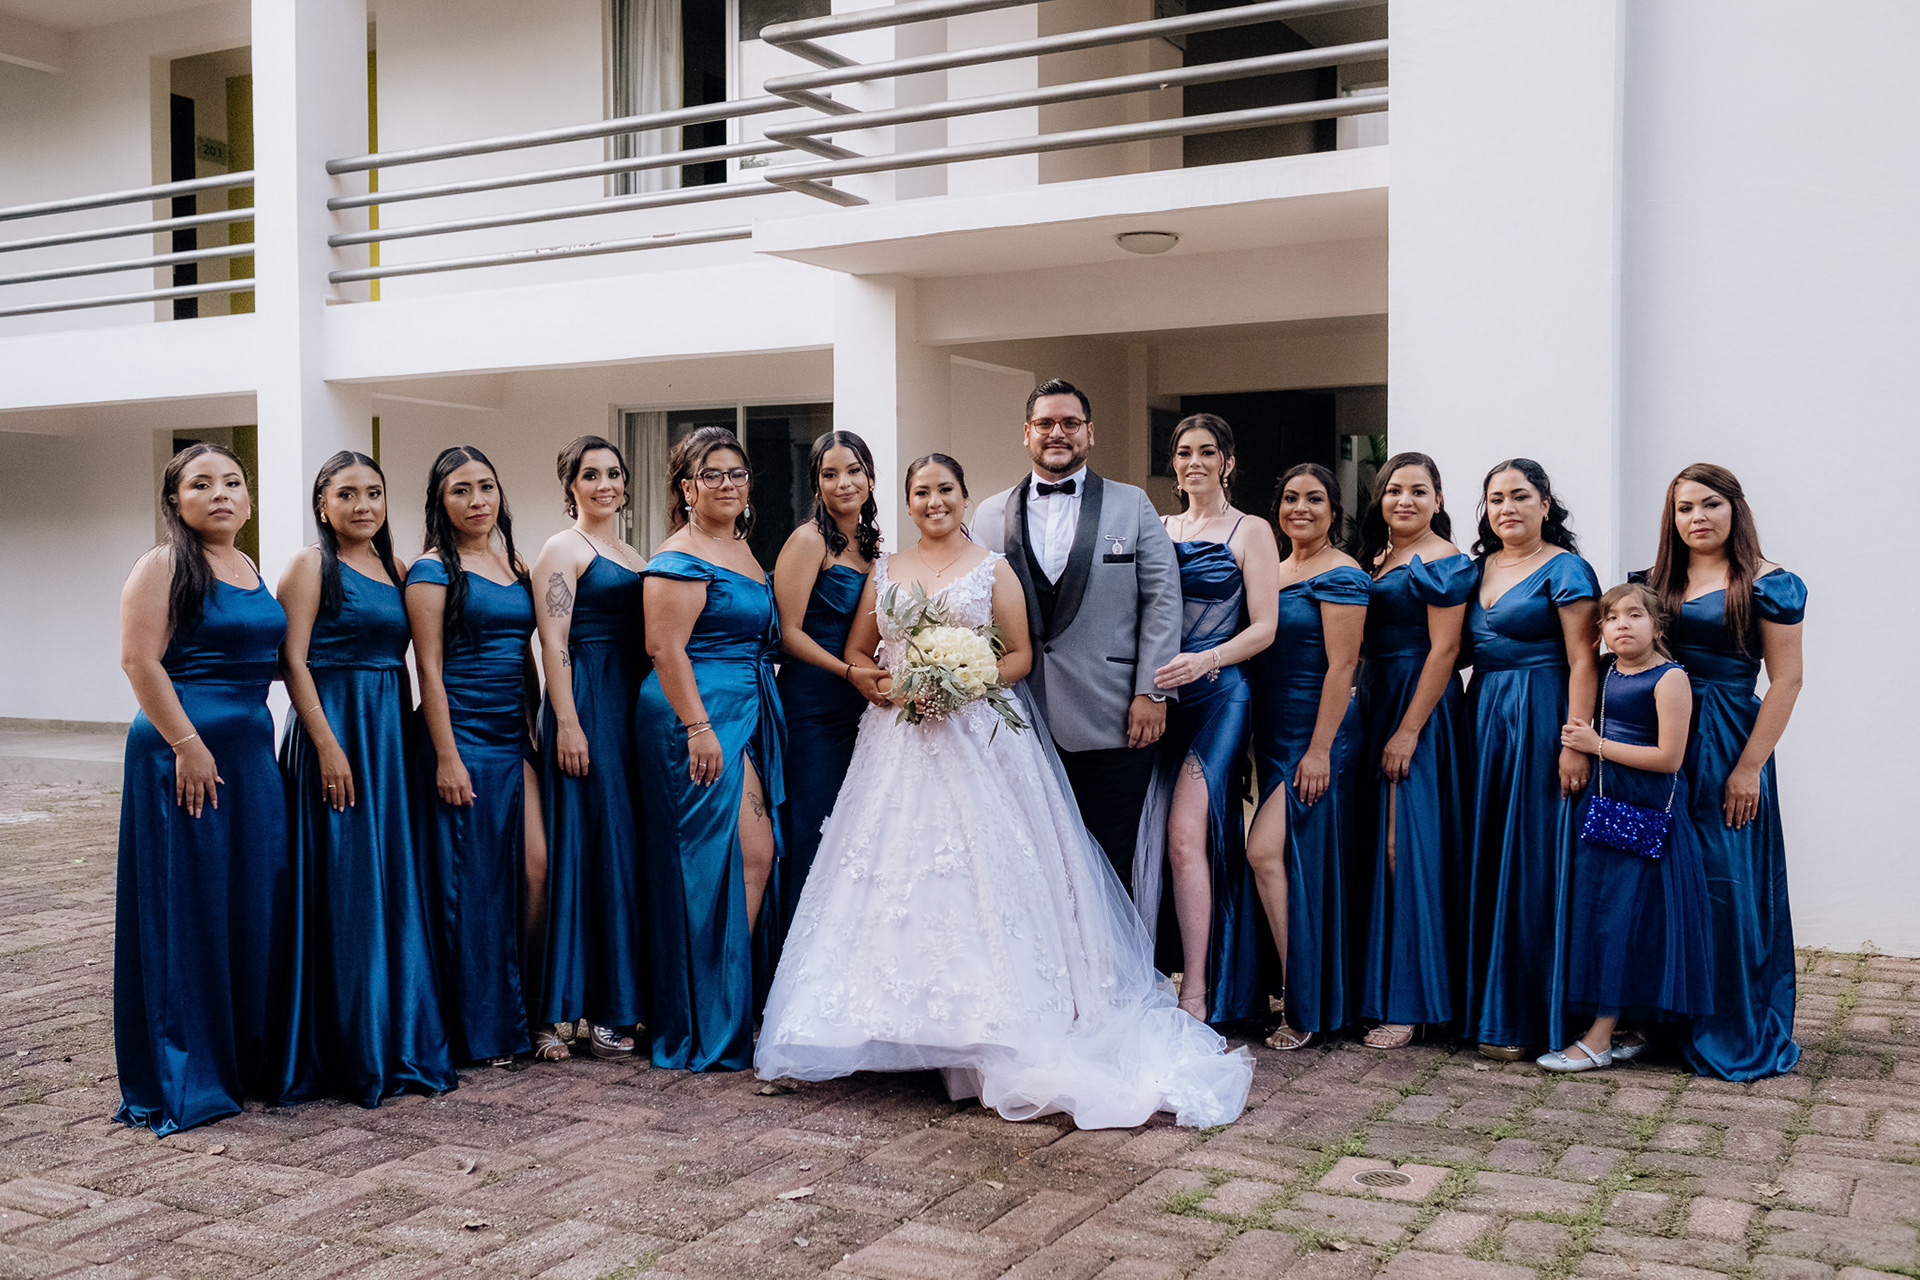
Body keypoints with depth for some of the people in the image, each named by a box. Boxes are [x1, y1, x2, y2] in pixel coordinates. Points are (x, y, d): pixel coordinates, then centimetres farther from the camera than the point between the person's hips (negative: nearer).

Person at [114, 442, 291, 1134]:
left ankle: (253, 1059, 21)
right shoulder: (163, 566, -6)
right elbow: (140, 661, -14)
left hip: (252, 749, 7)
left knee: (256, 901, 10)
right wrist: (187, 745, -19)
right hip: (185, 751, -7)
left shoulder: (254, 572, 16)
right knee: (186, 908, -2)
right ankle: (182, 1080, 8)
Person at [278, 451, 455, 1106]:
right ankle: (349, 1052, 5)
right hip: (333, 730, -7)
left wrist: (407, 734, 12)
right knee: (343, 889, -3)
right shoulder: (310, 565, -4)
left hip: (391, 733, 7)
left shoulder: (394, 569, 15)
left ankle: (399, 1040, 18)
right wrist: (328, 746, -18)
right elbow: (293, 661, -11)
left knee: (394, 885, 9)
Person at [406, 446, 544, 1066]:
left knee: (537, 868, -2)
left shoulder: (514, 565, 14)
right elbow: (430, 669, -10)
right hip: (462, 737, -6)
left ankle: (524, 1012, 12)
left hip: (515, 737, 6)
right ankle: (479, 1030, 12)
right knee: (471, 882, 0)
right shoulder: (433, 571, -5)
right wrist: (446, 757, -14)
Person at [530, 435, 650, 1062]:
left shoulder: (633, 557, 20)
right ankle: (557, 1010, -1)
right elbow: (553, 642, -11)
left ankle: (619, 1004, 14)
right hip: (587, 705, -7)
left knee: (628, 846, 7)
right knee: (587, 849, -7)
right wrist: (567, 723, -19)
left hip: (633, 706, 8)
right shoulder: (563, 549, -3)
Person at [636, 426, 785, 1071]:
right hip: (698, 716, -9)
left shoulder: (742, 548, 18)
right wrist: (699, 727, -22)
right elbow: (665, 648, -17)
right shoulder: (680, 558, -10)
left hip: (746, 718, 9)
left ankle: (730, 1008, 18)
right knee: (747, 854, -8)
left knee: (755, 856, 8)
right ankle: (715, 1025, 2)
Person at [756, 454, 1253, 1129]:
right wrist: (890, 685, -5)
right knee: (896, 869, -2)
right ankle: (904, 1022, 4)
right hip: (899, 740, 3)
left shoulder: (993, 568, 6)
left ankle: (990, 1026, -4)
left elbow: (1021, 654, 3)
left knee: (978, 869, -9)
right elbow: (855, 652, 15)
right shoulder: (886, 570, 15)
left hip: (976, 738, -3)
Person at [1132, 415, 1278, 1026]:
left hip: (1217, 694, -5)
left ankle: (1197, 993, -8)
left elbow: (1263, 627, -4)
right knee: (1150, 834, 2)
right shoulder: (1158, 529, 16)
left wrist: (1205, 661, -19)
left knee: (1185, 834, -13)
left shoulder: (1250, 532, 2)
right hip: (1158, 694, 5)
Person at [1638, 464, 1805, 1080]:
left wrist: (1749, 766, -14)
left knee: (1725, 883, -3)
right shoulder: (1658, 581, 12)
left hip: (1727, 748, -5)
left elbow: (1785, 680, -8)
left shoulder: (1767, 584, -5)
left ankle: (1736, 1035, 9)